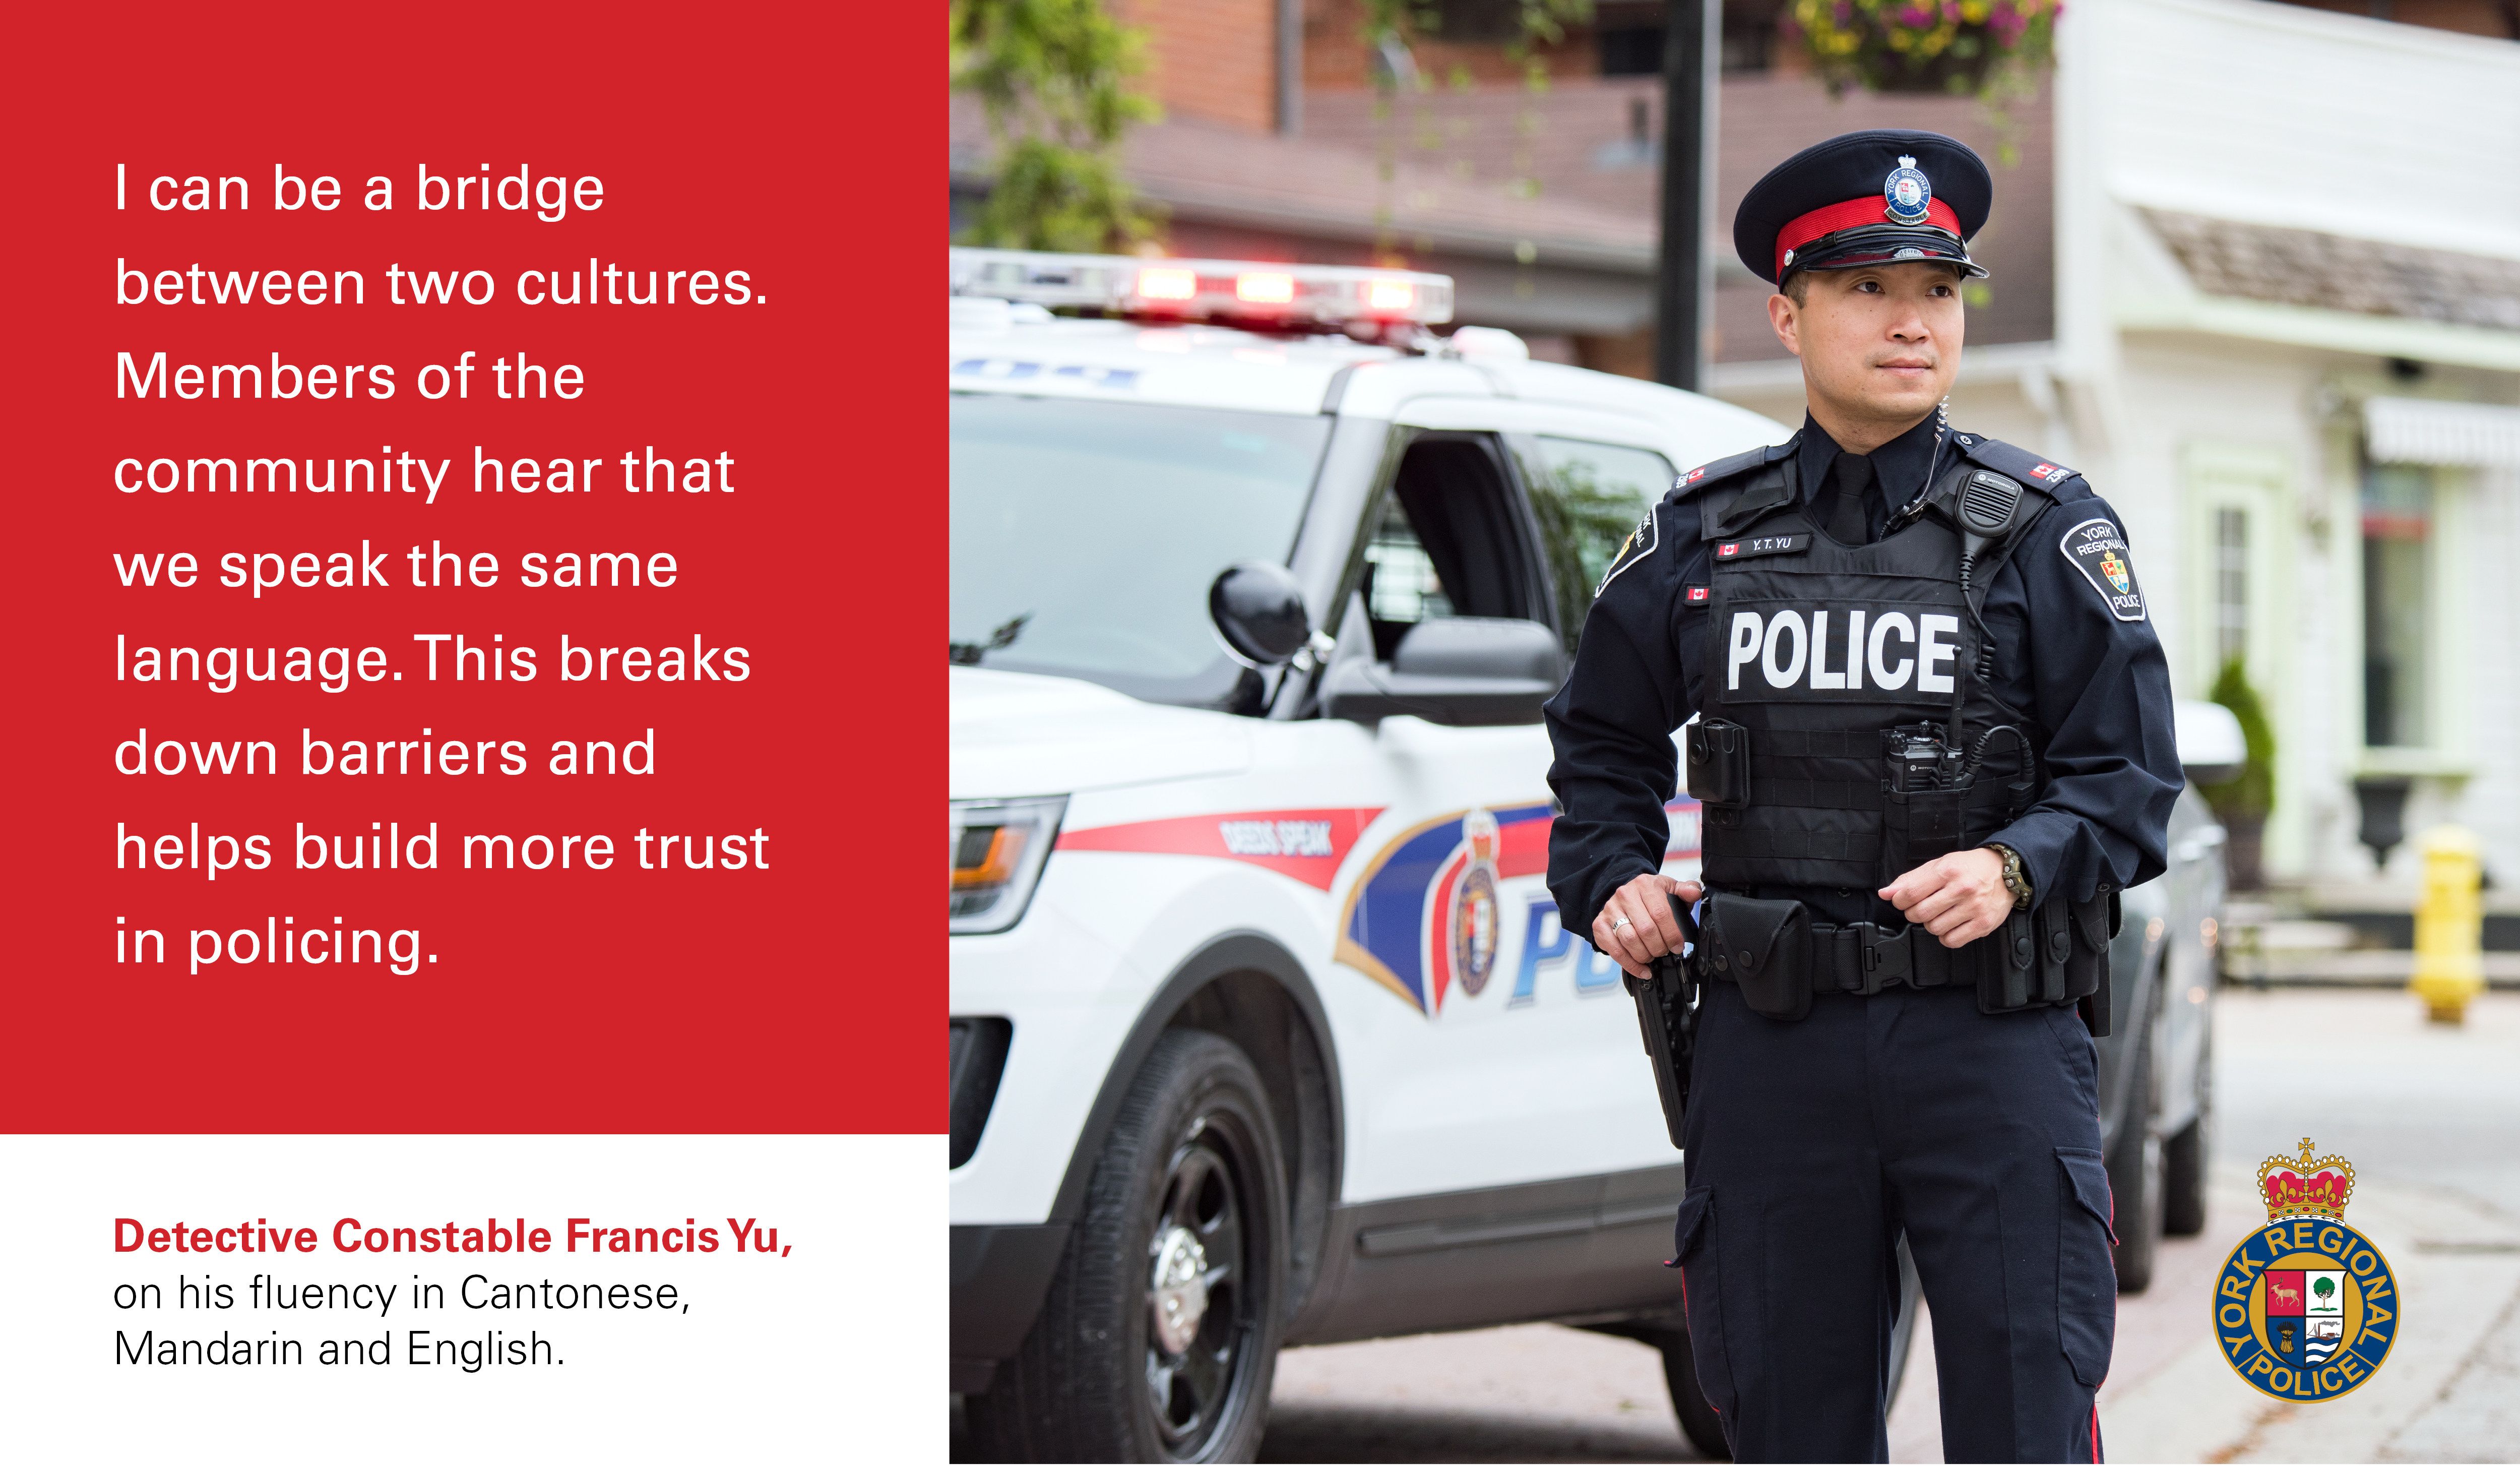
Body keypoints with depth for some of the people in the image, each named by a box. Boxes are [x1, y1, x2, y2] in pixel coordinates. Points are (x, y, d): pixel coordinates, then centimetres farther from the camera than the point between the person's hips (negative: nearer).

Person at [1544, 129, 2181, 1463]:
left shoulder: (2045, 530, 3)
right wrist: (1611, 880, 3)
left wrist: (2015, 865, -18)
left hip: (1993, 1041, -2)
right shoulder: (1697, 537, 10)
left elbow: (2129, 776, 0)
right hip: (1770, 1040, 2)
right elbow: (1603, 743, 21)